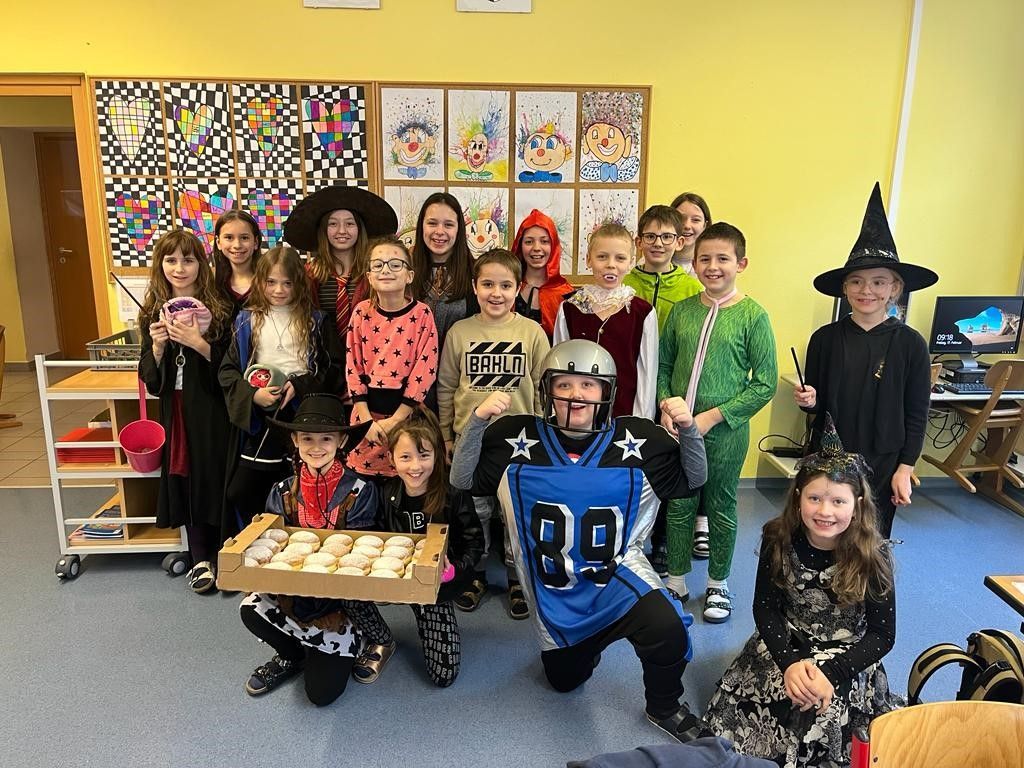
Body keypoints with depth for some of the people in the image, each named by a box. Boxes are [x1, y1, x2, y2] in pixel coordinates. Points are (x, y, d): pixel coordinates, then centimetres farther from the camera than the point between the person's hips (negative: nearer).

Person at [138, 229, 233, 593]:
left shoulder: (217, 308, -4)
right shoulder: (153, 311, 6)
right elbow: (149, 377, 6)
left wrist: (198, 343, -20)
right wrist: (157, 346, -13)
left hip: (211, 409, -3)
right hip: (175, 409, 3)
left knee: (215, 477, 1)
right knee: (185, 478, 7)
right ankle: (201, 559, 20)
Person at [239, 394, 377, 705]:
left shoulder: (361, 491, -14)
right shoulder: (283, 492, -4)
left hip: (339, 598, -3)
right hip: (293, 593, 3)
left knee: (322, 692, -11)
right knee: (251, 609, -27)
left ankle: (343, 646, 24)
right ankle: (293, 656, 6)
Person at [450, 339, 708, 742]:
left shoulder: (639, 439, -13)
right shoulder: (518, 438, -14)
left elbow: (692, 480, -3)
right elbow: (462, 479, -10)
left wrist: (688, 429, -21)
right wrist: (478, 420, -24)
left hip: (618, 571, -2)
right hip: (553, 589, 2)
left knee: (667, 629, -32)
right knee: (564, 680, 22)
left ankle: (664, 708, 2)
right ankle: (587, 643, 59)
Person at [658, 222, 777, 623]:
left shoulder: (753, 315, -8)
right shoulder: (681, 310, 2)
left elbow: (765, 384, -9)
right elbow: (663, 367, 9)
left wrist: (713, 416, -15)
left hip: (725, 432, -3)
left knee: (721, 508, 13)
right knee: (679, 506, 13)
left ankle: (718, 583, 33)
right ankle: (676, 581, 31)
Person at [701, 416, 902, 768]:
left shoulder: (873, 556, -17)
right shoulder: (778, 540, -13)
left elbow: (882, 635, -11)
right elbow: (765, 608, -6)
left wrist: (829, 672, -24)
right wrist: (790, 662, -22)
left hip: (848, 658, -1)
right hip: (786, 645, 2)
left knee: (826, 714, -27)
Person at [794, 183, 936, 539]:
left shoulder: (910, 343, -5)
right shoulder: (825, 338, -2)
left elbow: (917, 414, -1)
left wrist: (904, 469, -3)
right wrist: (809, 401, -14)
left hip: (881, 467, -1)